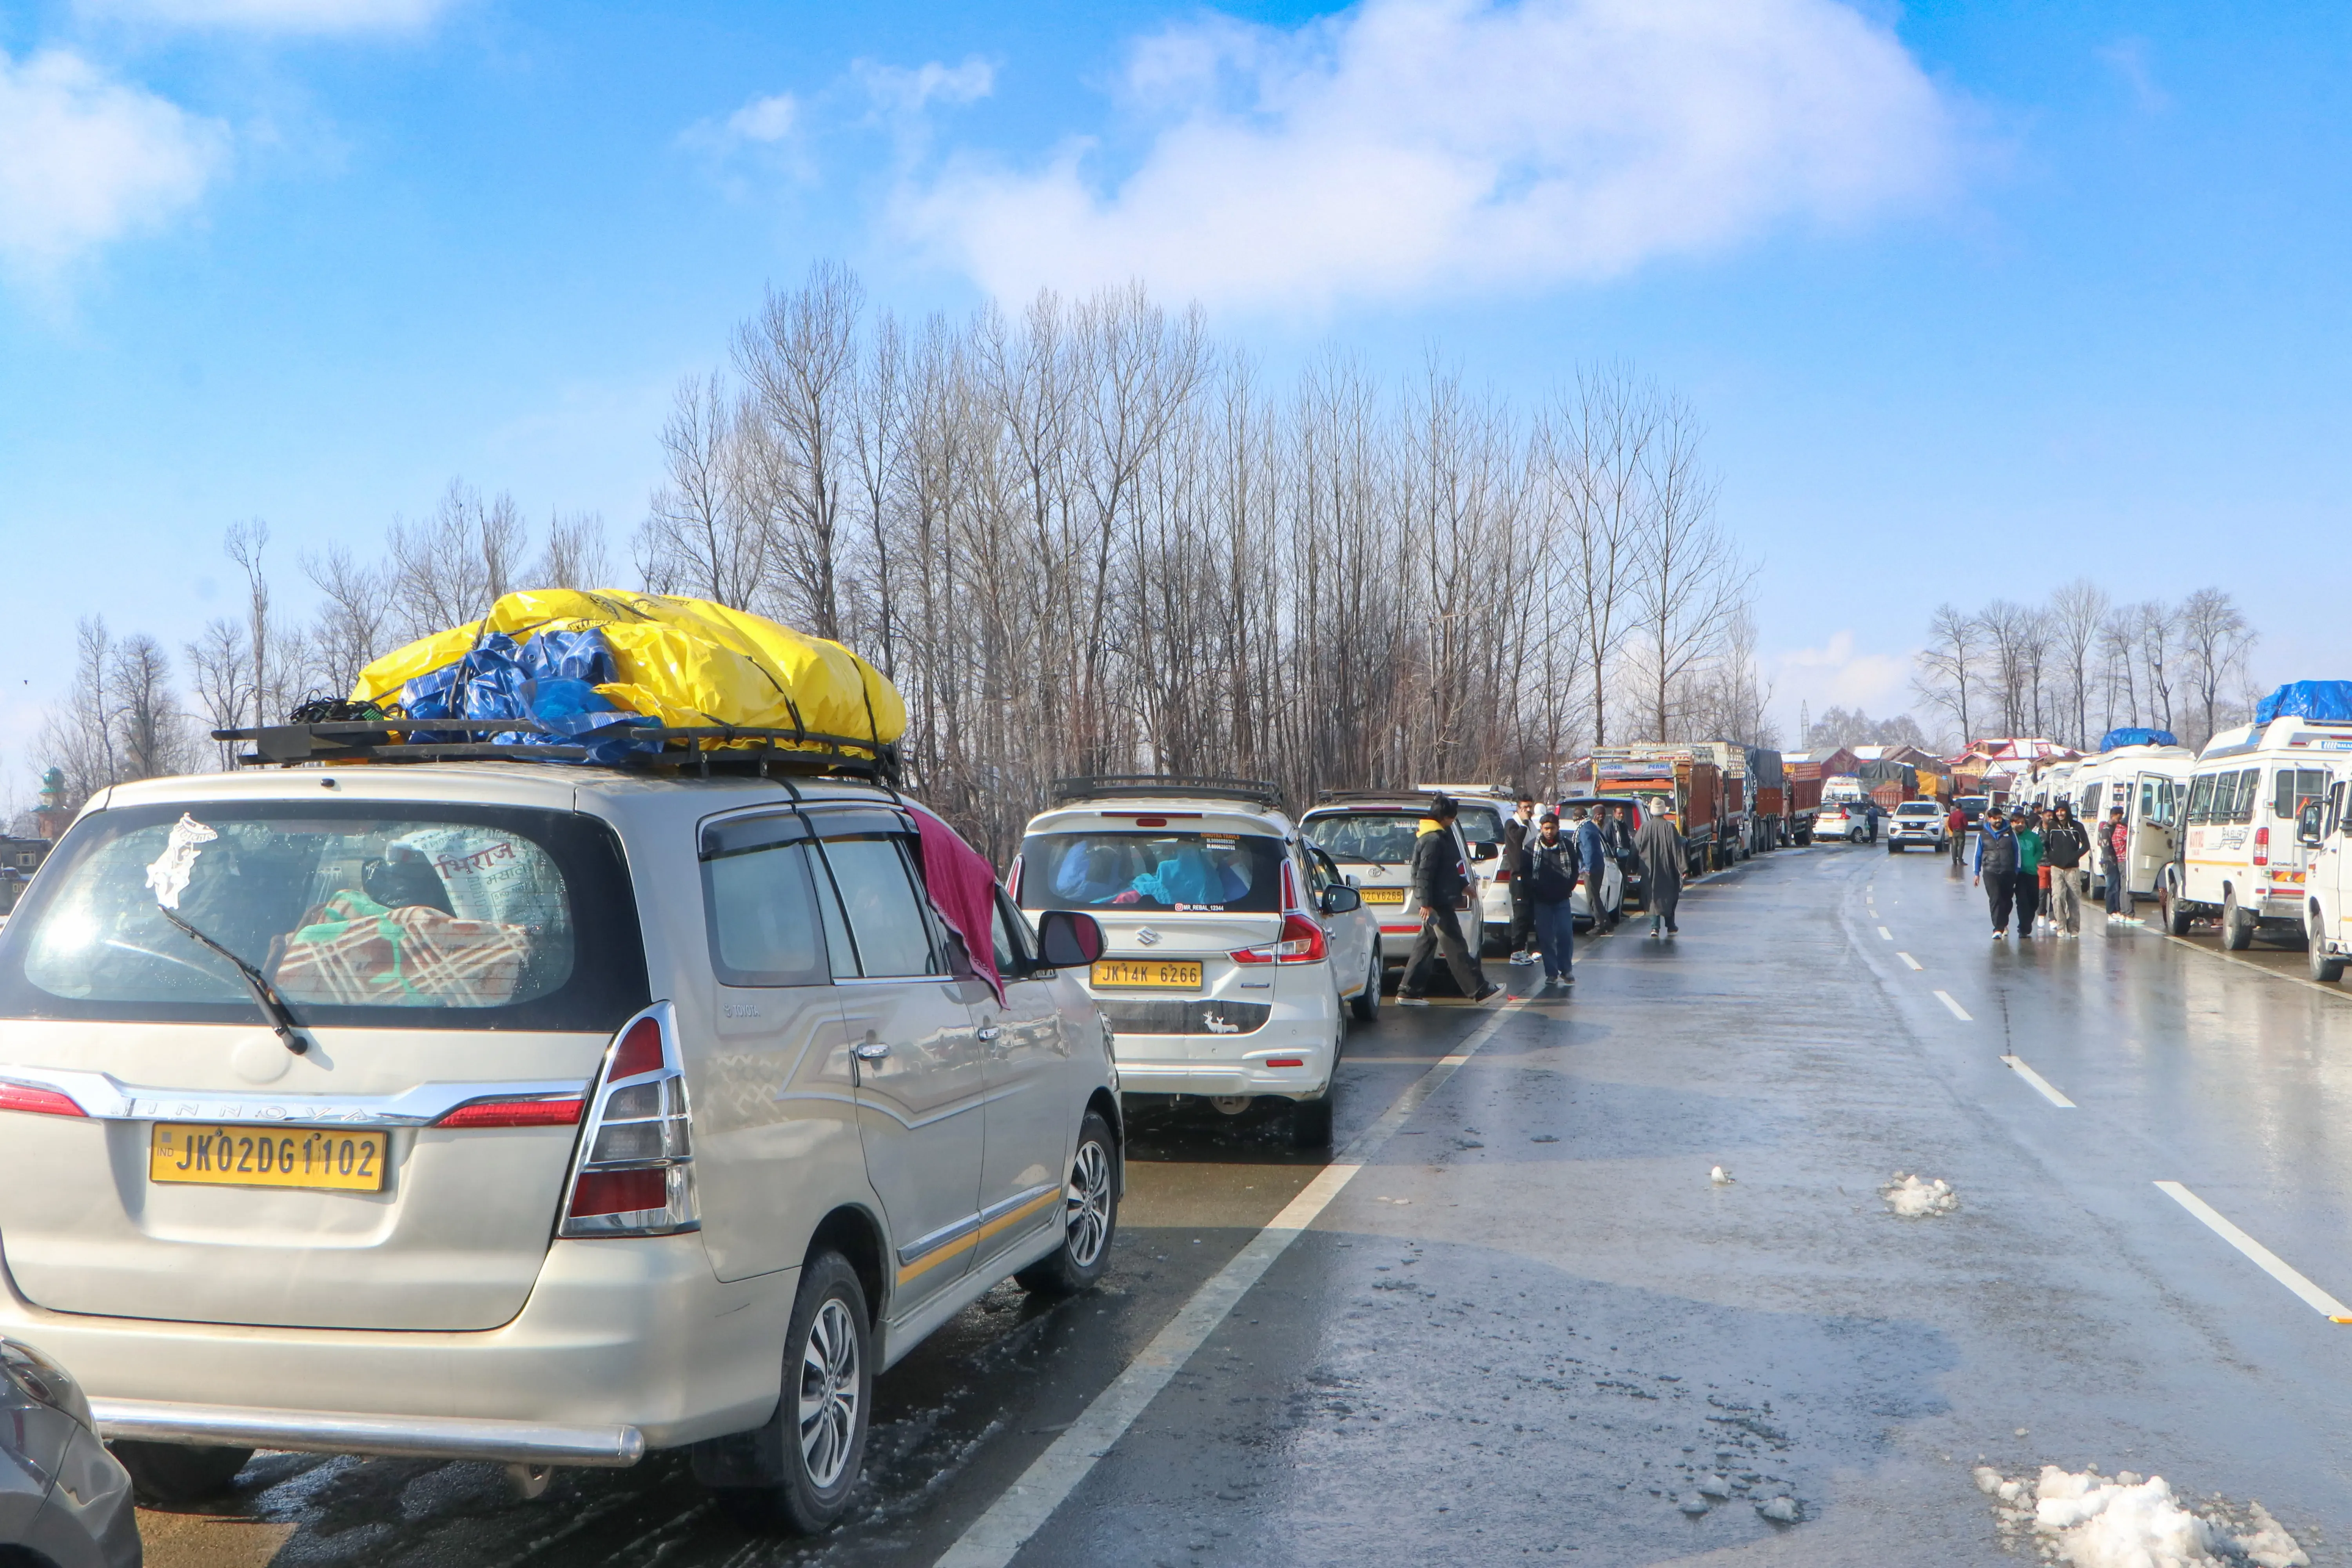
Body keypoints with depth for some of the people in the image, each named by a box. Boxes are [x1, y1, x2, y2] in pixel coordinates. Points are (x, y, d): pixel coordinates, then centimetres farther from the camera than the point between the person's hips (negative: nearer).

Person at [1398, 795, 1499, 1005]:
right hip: (1438, 903, -11)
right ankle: (1479, 991, -5)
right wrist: (1426, 903, -25)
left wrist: (1462, 885, 31)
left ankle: (1409, 991, 13)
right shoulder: (1434, 840, -16)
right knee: (1456, 948, -7)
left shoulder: (1441, 836, 17)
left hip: (1440, 902, 11)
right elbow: (1424, 874, -22)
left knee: (1426, 945, 11)